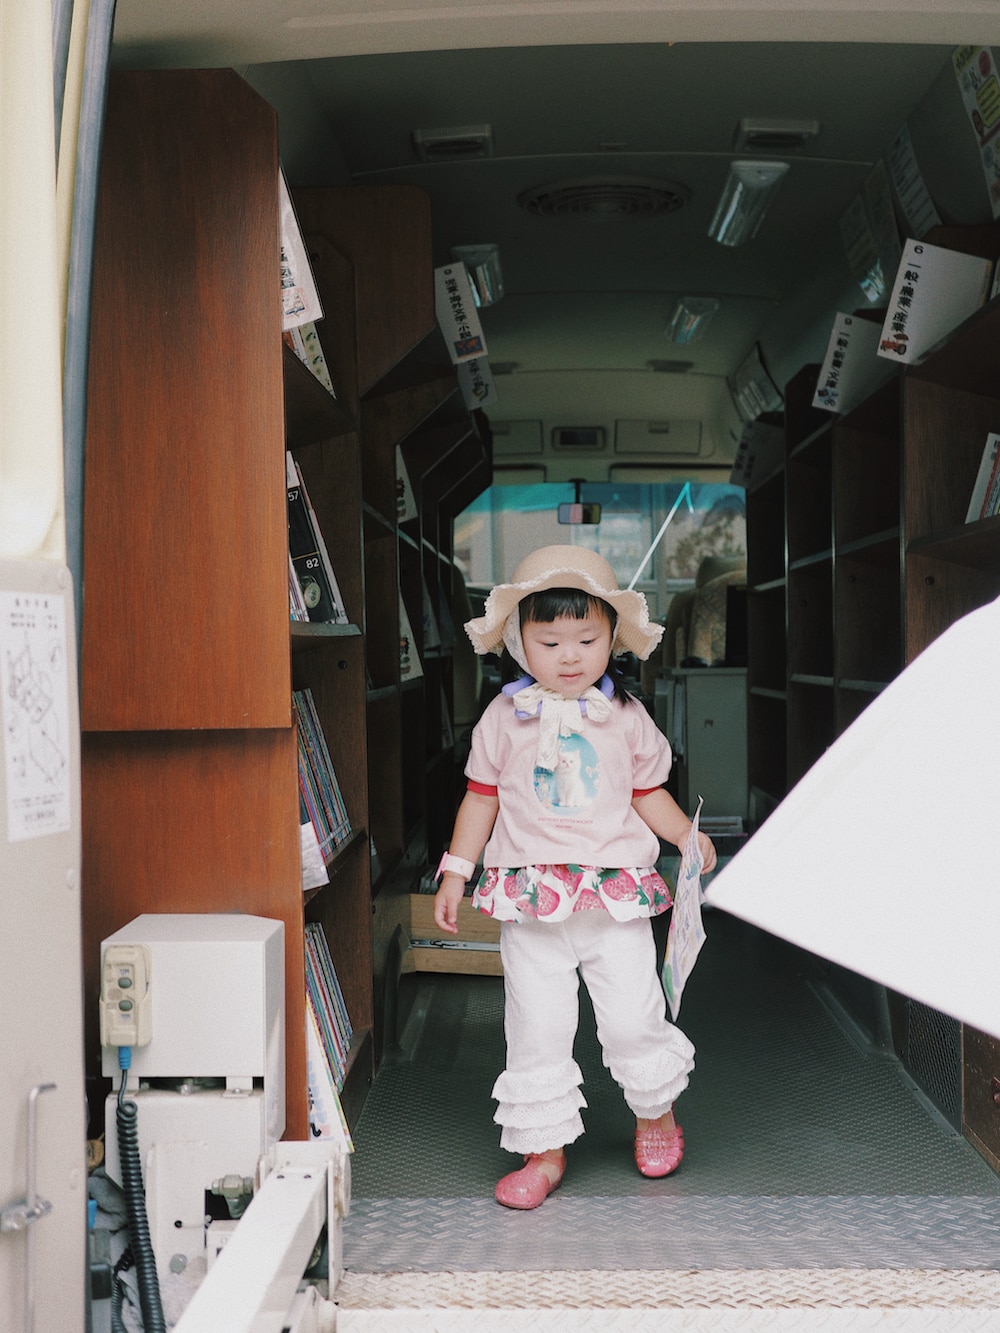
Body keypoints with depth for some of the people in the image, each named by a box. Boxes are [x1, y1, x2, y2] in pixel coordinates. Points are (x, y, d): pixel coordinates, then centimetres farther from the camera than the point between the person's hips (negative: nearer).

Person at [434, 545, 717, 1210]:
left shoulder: (626, 717, 3)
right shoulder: (504, 718, 2)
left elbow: (648, 794, 10)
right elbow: (482, 797, 8)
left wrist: (687, 834, -7)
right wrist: (455, 873, 6)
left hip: (617, 893, 0)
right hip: (530, 899, 0)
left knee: (634, 1018, 1)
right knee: (536, 1028, 4)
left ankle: (656, 1111, 31)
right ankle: (545, 1148, 20)